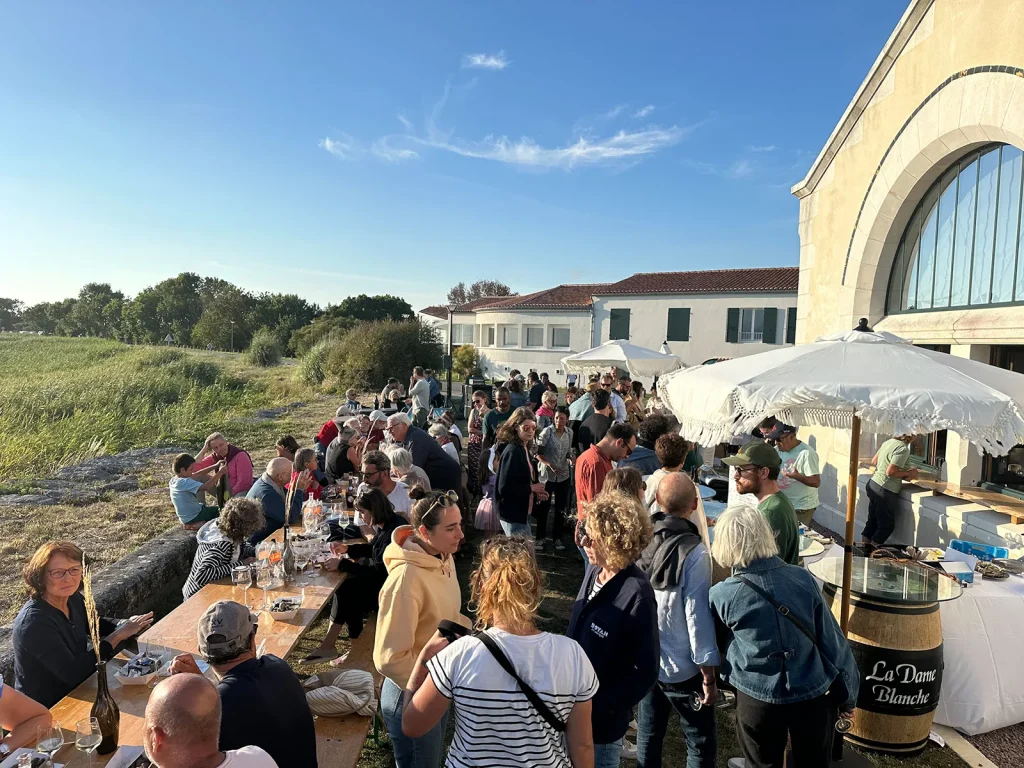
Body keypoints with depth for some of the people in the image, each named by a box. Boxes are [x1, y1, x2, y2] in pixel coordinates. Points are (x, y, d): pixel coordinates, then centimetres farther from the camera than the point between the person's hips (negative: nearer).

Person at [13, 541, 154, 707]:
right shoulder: (33, 622, -28)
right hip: (44, 711, -7)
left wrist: (127, 626, -5)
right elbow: (73, 673, -31)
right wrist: (118, 635, -24)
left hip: (75, 691, 7)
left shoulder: (74, 598, -6)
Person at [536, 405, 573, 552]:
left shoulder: (569, 433, 0)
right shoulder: (547, 432, -14)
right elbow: (537, 453, -11)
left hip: (564, 475, 4)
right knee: (543, 507, 5)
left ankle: (557, 537, 26)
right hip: (547, 475, -4)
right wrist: (549, 464, -23)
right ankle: (540, 537, 20)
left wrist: (571, 459, -9)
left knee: (561, 508, 12)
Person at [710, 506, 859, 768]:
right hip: (813, 694, 3)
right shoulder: (803, 578, -11)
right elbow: (831, 640, -4)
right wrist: (847, 693, 9)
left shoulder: (722, 595, -17)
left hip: (758, 699, -2)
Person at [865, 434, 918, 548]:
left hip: (873, 484, 9)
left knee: (872, 521, 18)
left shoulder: (889, 441, 6)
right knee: (887, 526, 7)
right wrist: (908, 474, -10)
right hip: (884, 491, -9)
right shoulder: (903, 449, -20)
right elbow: (890, 472, -23)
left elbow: (874, 461, 15)